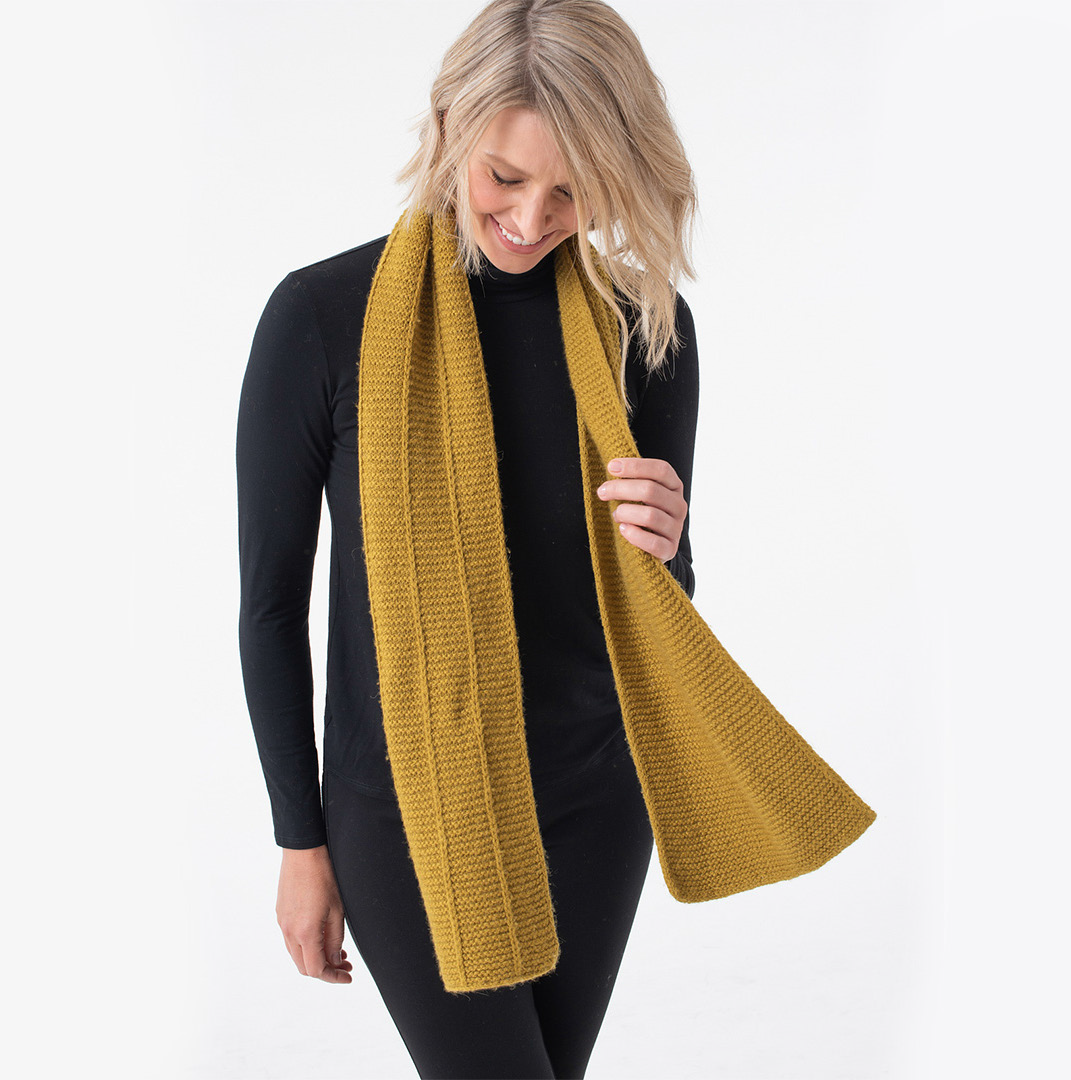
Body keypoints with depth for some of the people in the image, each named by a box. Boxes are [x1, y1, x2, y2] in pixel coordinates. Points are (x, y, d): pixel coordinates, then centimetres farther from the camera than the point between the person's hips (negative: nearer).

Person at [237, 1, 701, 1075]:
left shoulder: (645, 324, -6)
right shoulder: (324, 315, -14)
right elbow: (271, 601, -6)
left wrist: (659, 550, -21)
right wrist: (300, 841, -2)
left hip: (594, 801, 3)